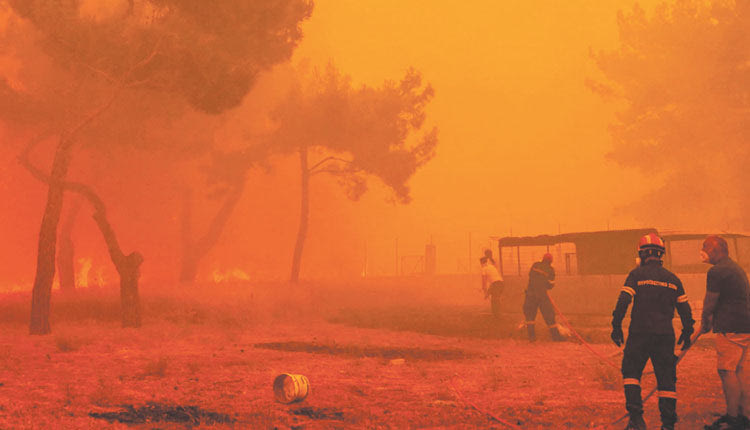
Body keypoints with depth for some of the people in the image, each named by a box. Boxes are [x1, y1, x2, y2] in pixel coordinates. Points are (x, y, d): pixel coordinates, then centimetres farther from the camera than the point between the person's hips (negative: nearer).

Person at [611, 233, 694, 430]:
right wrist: (687, 333, 24)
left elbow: (623, 302, -9)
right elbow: (685, 309, 13)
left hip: (640, 333, -3)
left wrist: (616, 326, -3)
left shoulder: (637, 274, -2)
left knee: (631, 372, 8)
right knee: (666, 378, 8)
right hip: (665, 335, 3)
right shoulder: (672, 279, 10)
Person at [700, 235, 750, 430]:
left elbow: (710, 303, -7)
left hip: (731, 329, -10)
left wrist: (704, 323, 9)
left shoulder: (717, 272, -11)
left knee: (727, 371, -7)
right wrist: (711, 319, 23)